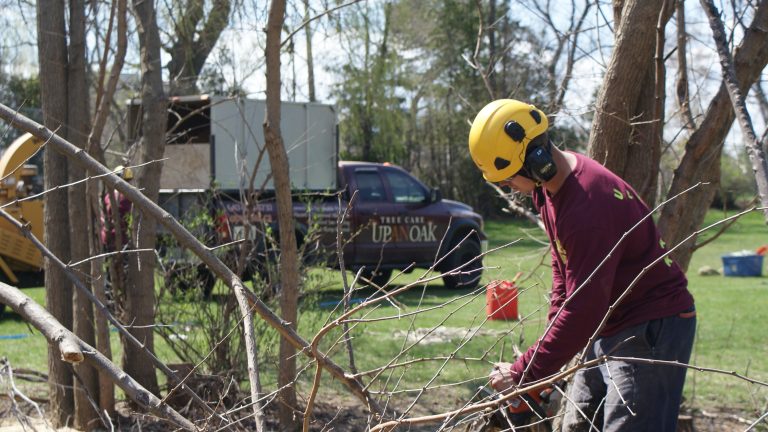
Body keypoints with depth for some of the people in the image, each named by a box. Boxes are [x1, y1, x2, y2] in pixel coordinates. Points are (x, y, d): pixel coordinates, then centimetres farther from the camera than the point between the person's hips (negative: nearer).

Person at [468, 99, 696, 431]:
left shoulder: (589, 206, -29)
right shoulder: (549, 183, 2)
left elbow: (583, 310, -28)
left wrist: (521, 375, -21)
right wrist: (555, 332, 6)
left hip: (652, 329, -10)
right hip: (609, 329, 10)